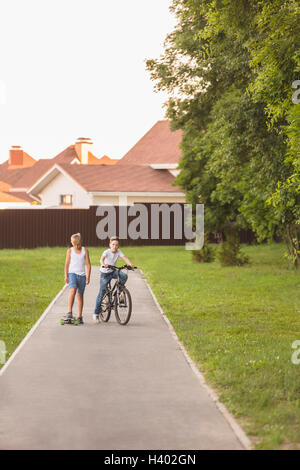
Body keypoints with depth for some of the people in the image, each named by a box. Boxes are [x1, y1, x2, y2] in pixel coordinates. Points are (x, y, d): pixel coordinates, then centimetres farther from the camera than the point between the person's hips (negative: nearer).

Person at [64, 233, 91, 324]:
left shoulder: (85, 250, 6)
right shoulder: (70, 251, 6)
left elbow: (88, 264, 6)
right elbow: (67, 264, 7)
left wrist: (88, 276, -1)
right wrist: (66, 276, -1)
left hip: (82, 275, 1)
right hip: (72, 273, -1)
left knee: (80, 295, 4)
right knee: (72, 290, -25)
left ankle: (80, 316, 11)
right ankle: (69, 312, -29)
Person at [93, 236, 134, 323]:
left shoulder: (118, 252, -4)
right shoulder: (107, 252, -17)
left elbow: (124, 258, -18)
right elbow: (102, 258, -35)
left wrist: (130, 264, -37)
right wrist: (103, 264, -58)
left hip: (113, 271, 4)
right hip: (105, 273, -4)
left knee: (124, 276, -27)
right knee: (101, 293, -3)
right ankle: (96, 313, 8)